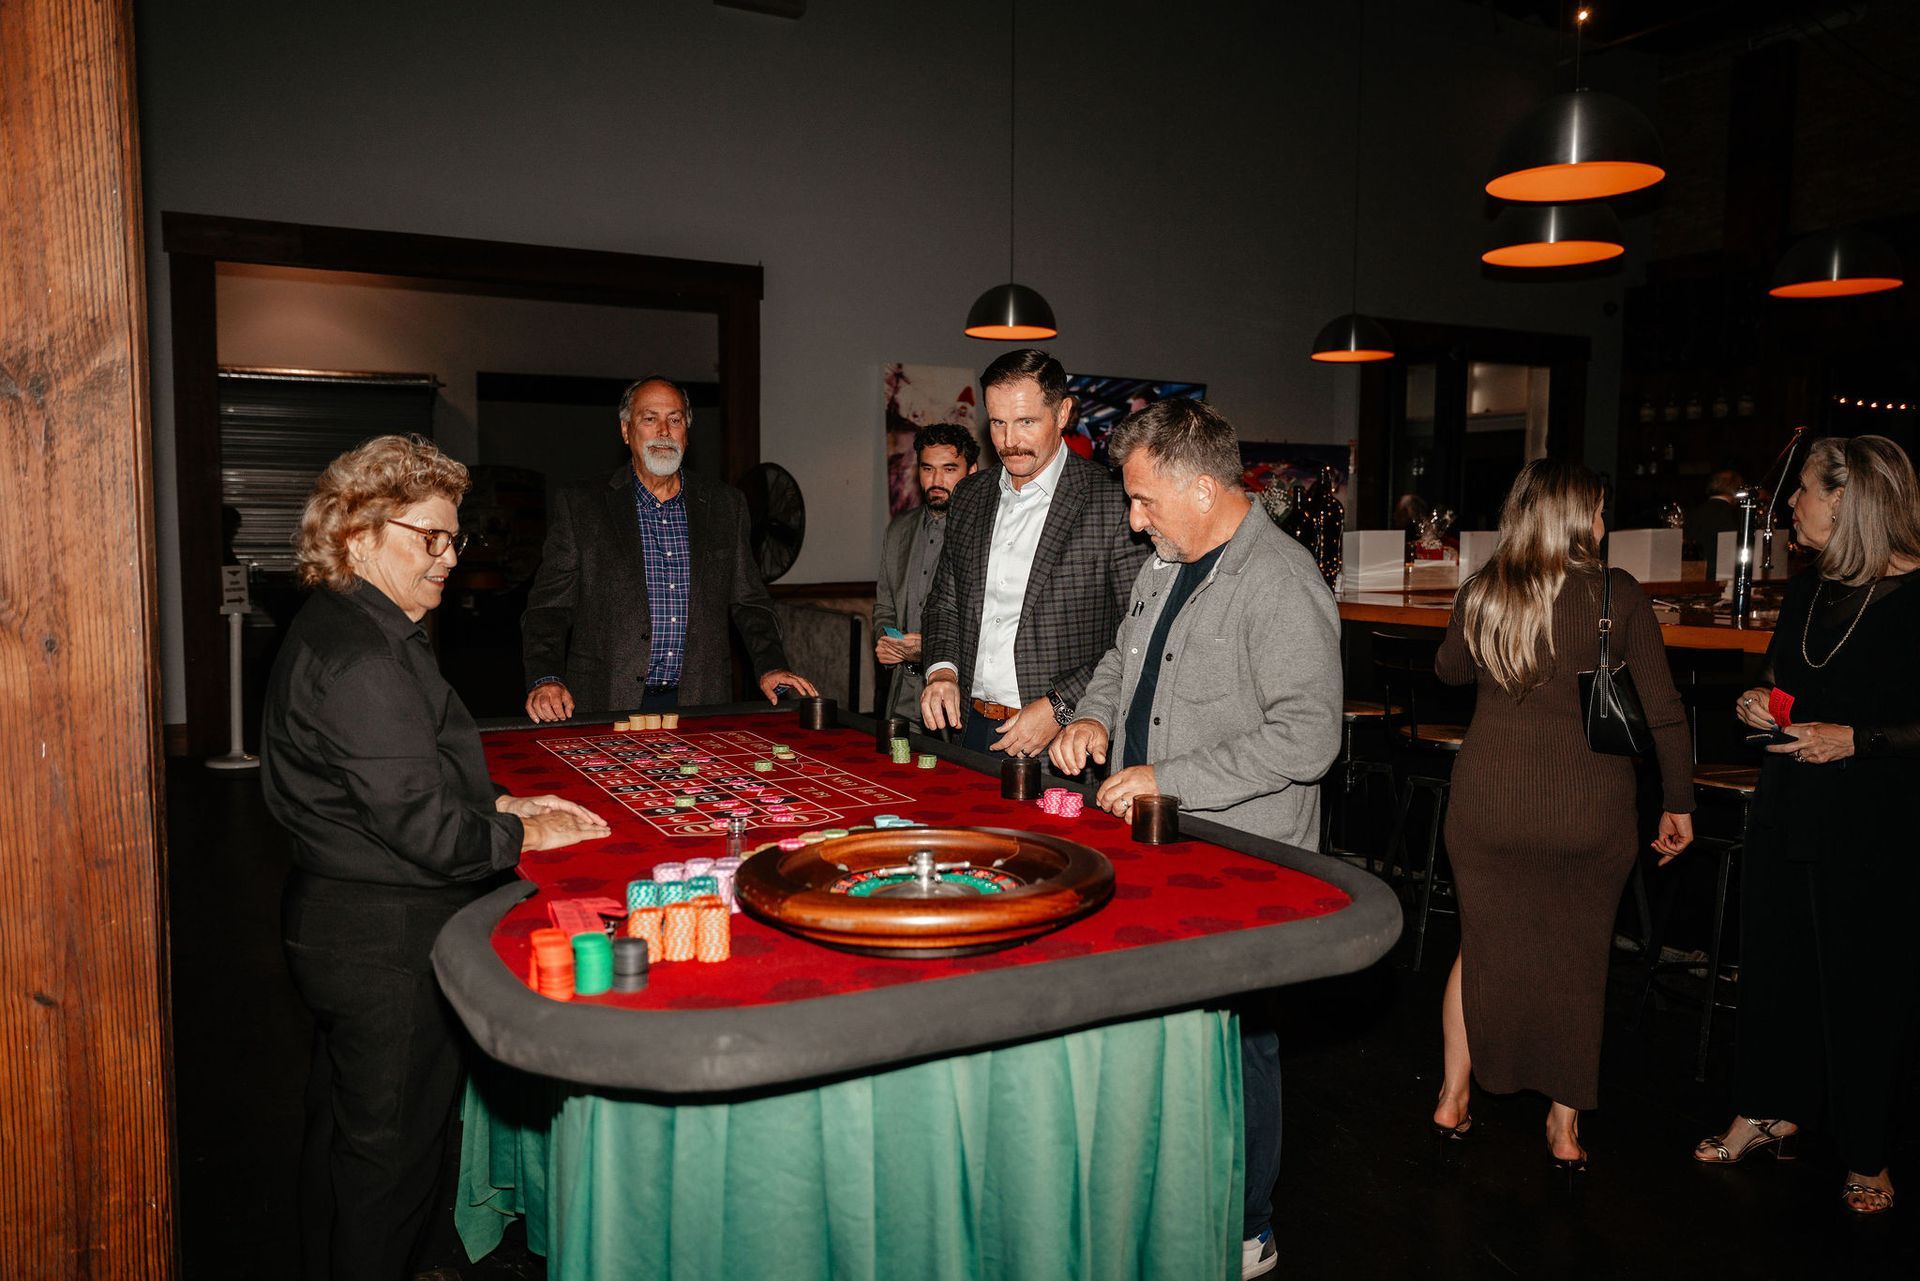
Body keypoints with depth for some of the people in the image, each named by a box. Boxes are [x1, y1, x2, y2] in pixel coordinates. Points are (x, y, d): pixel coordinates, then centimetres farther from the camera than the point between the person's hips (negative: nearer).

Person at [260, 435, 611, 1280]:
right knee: (391, 1143, 5)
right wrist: (521, 833, -11)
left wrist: (499, 804, 8)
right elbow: (423, 824, -27)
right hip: (386, 940, -11)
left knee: (344, 1129, 25)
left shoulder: (339, 629, 10)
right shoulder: (360, 657, -25)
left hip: (341, 924, 11)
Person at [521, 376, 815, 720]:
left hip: (700, 706, 2)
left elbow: (748, 601, 17)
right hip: (607, 708, -2)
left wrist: (771, 667, 1)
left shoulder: (725, 506, 13)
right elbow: (549, 608, 2)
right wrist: (545, 679, -15)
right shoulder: (579, 509, 5)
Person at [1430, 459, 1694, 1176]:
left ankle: (1453, 1100, 28)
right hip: (1588, 811, -1)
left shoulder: (1481, 592, -2)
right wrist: (1679, 803, 5)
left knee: (1482, 948, 18)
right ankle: (1565, 1129, 26)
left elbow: (1450, 671, 17)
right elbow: (1664, 710, -5)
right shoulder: (1618, 594, -8)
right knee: (1577, 962, 15)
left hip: (1486, 803, 2)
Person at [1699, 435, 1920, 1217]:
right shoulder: (1808, 589, 8)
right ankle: (1771, 1111, 34)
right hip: (1786, 812, 7)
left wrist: (1857, 740, -23)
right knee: (1772, 963, 15)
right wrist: (1760, 704, 2)